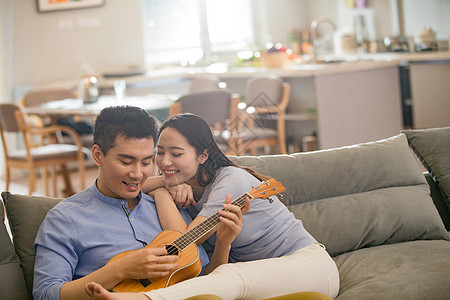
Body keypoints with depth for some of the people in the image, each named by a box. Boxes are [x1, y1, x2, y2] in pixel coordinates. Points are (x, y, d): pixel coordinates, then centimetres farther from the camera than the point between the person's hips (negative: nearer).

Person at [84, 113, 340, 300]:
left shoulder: (230, 180, -17)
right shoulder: (188, 182, 8)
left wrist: (162, 193, -7)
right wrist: (164, 182, -9)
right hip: (261, 276, 11)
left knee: (231, 277, -40)